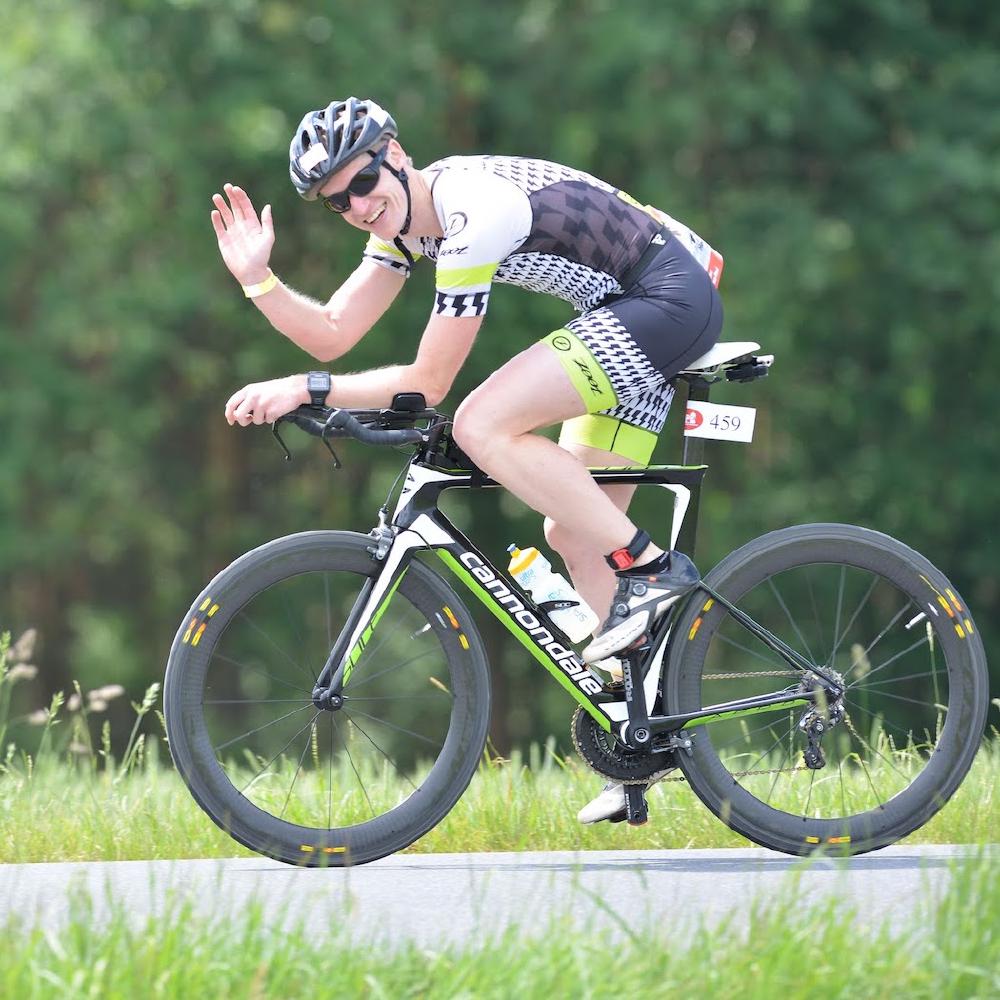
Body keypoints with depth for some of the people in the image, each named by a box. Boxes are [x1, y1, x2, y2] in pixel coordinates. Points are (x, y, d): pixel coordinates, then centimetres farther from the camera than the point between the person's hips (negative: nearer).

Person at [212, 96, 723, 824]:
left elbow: (427, 384, -21)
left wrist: (303, 390, -20)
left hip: (673, 298, -10)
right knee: (573, 533, 8)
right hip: (632, 315, 10)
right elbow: (331, 334, 9)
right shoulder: (407, 219, 5)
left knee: (484, 427, -22)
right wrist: (255, 277, -5)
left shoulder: (475, 212, -24)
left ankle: (650, 569, -17)